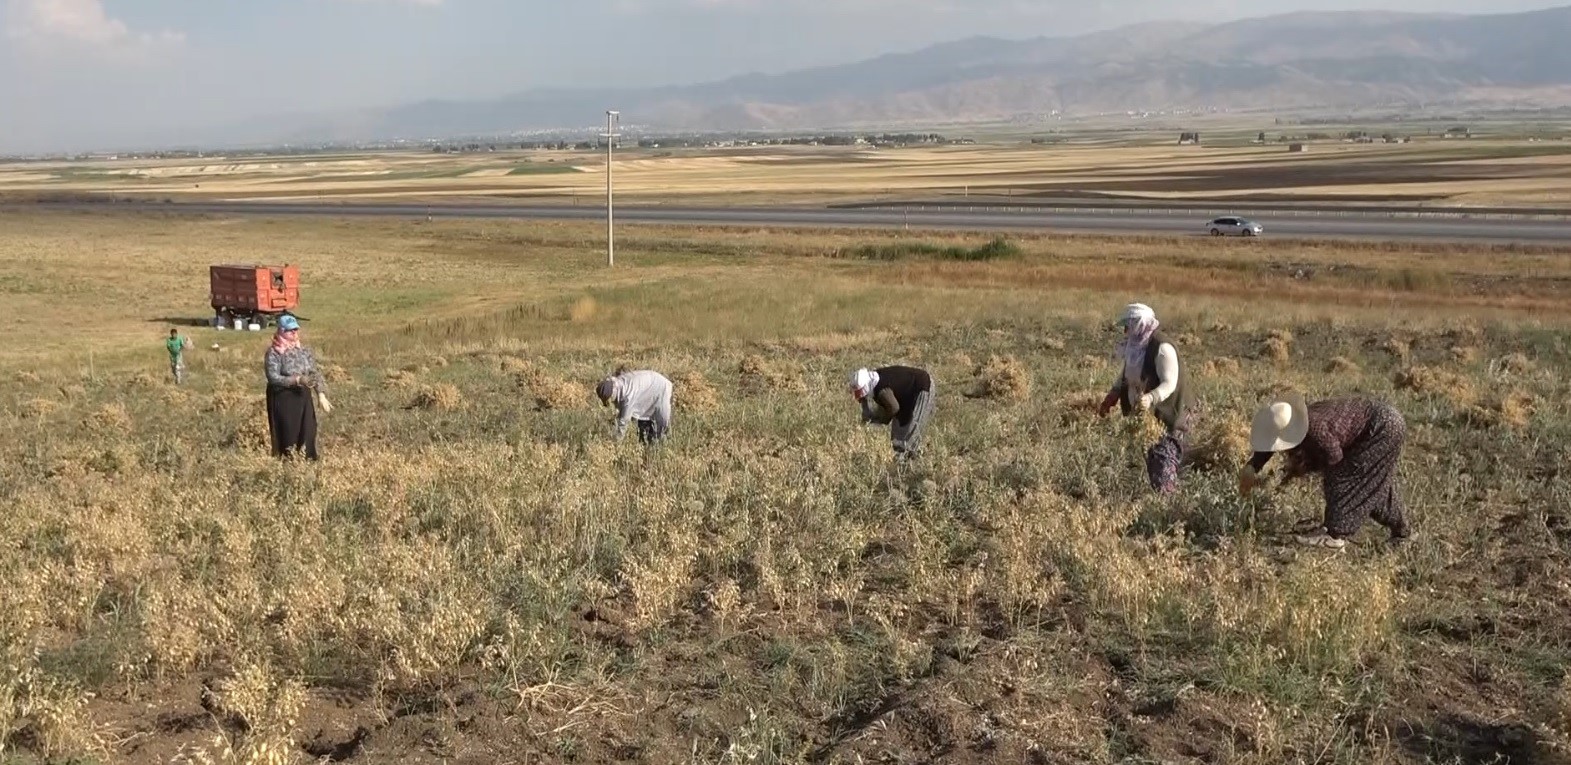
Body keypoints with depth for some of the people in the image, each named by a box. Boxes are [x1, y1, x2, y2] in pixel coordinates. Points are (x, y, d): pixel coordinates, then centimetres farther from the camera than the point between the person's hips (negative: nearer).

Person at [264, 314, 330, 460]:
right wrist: (296, 380, -25)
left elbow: (316, 373, 11)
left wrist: (322, 396, 1)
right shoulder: (274, 352, -7)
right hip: (284, 400, -5)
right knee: (288, 437, -4)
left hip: (304, 398, 5)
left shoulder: (303, 350, 9)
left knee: (307, 435, 6)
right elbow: (273, 377, -16)